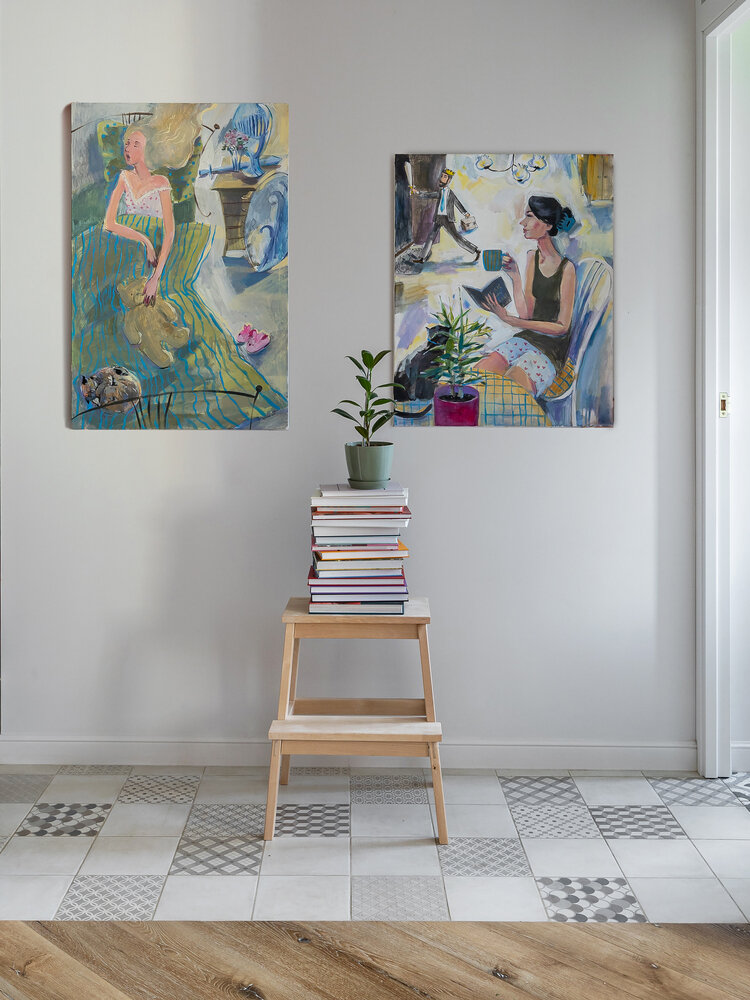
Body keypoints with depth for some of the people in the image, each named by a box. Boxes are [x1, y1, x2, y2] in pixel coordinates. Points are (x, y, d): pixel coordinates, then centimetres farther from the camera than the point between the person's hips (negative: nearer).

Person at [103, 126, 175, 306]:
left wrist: (156, 277, -25)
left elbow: (169, 232, -17)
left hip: (158, 253, -4)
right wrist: (145, 241, -21)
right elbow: (109, 223, -7)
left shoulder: (160, 182, -12)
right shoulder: (124, 177, 1)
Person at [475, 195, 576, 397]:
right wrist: (515, 276, -12)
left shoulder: (566, 267, -14)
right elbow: (526, 313, 1)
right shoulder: (532, 257, 7)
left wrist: (510, 320, -19)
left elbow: (562, 326, -13)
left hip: (552, 348, -6)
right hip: (527, 339, 6)